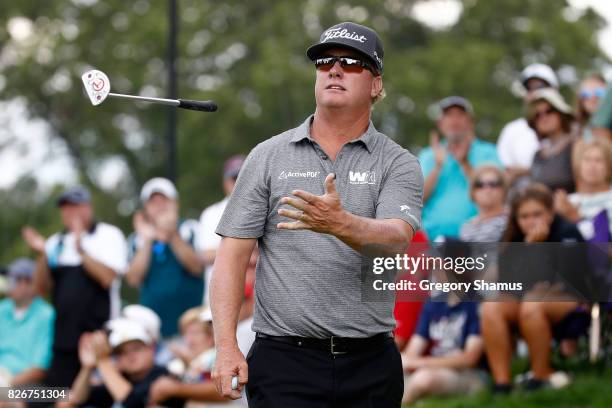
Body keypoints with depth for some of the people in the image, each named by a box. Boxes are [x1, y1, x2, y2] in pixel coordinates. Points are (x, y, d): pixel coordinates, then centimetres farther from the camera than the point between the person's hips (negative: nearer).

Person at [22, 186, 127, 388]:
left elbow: (108, 278, -13)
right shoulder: (56, 242, 15)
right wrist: (43, 255, -5)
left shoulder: (109, 235, 1)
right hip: (64, 337, 5)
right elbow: (42, 288, 9)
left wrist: (81, 250, -18)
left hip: (98, 333, -5)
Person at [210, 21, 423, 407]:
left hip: (371, 364, 1)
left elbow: (396, 239, -14)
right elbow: (234, 252, 3)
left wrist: (340, 224, -35)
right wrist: (227, 346, -8)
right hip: (283, 359, 0)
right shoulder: (268, 156, 7)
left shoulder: (398, 164, 4)